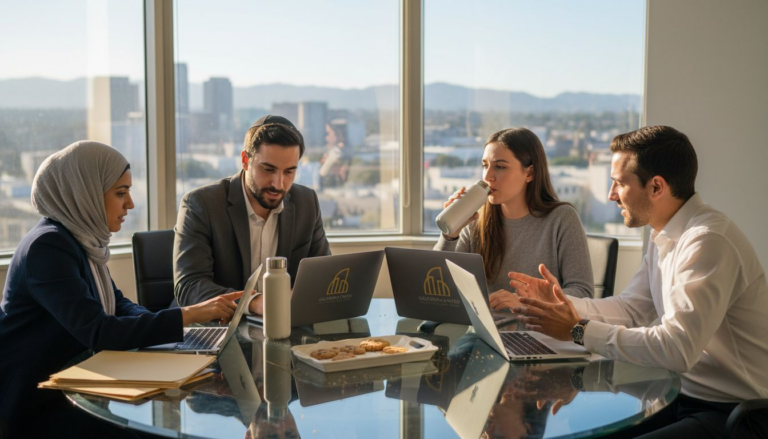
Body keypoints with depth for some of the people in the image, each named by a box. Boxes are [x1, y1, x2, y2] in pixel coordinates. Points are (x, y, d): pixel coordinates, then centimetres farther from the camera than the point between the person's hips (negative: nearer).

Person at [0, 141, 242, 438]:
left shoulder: (80, 238, 7)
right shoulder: (49, 247, -22)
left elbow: (117, 305, 8)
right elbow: (97, 332, -30)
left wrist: (162, 325, -13)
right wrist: (189, 315, -32)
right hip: (32, 400, -8)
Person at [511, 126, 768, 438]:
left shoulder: (708, 241, -24)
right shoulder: (665, 237, 8)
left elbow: (677, 349, -30)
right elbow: (630, 307, 15)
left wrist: (579, 330, -23)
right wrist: (565, 304, -1)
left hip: (733, 412, -9)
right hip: (688, 396, 9)